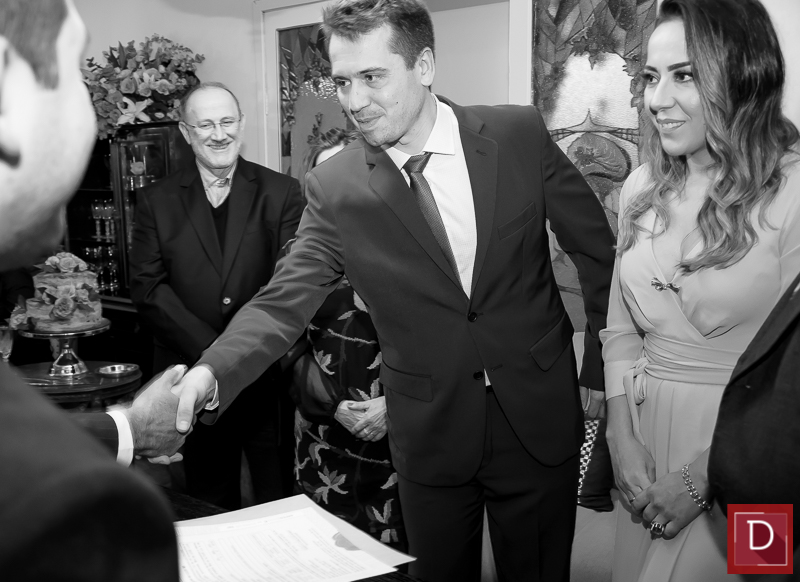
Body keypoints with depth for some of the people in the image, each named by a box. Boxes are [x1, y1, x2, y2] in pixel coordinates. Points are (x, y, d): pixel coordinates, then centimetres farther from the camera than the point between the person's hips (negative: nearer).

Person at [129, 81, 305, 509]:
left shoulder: (281, 192, 3)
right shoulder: (156, 202, 5)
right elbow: (147, 287, -3)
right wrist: (213, 352, -13)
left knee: (281, 502, 7)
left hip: (268, 377, -1)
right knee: (210, 509, 13)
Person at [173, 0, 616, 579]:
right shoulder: (333, 187, -10)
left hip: (540, 417, 0)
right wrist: (211, 372, -31)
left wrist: (603, 366, 3)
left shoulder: (520, 134, -9)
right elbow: (285, 301, -13)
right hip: (430, 435, 0)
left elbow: (598, 248, 1)